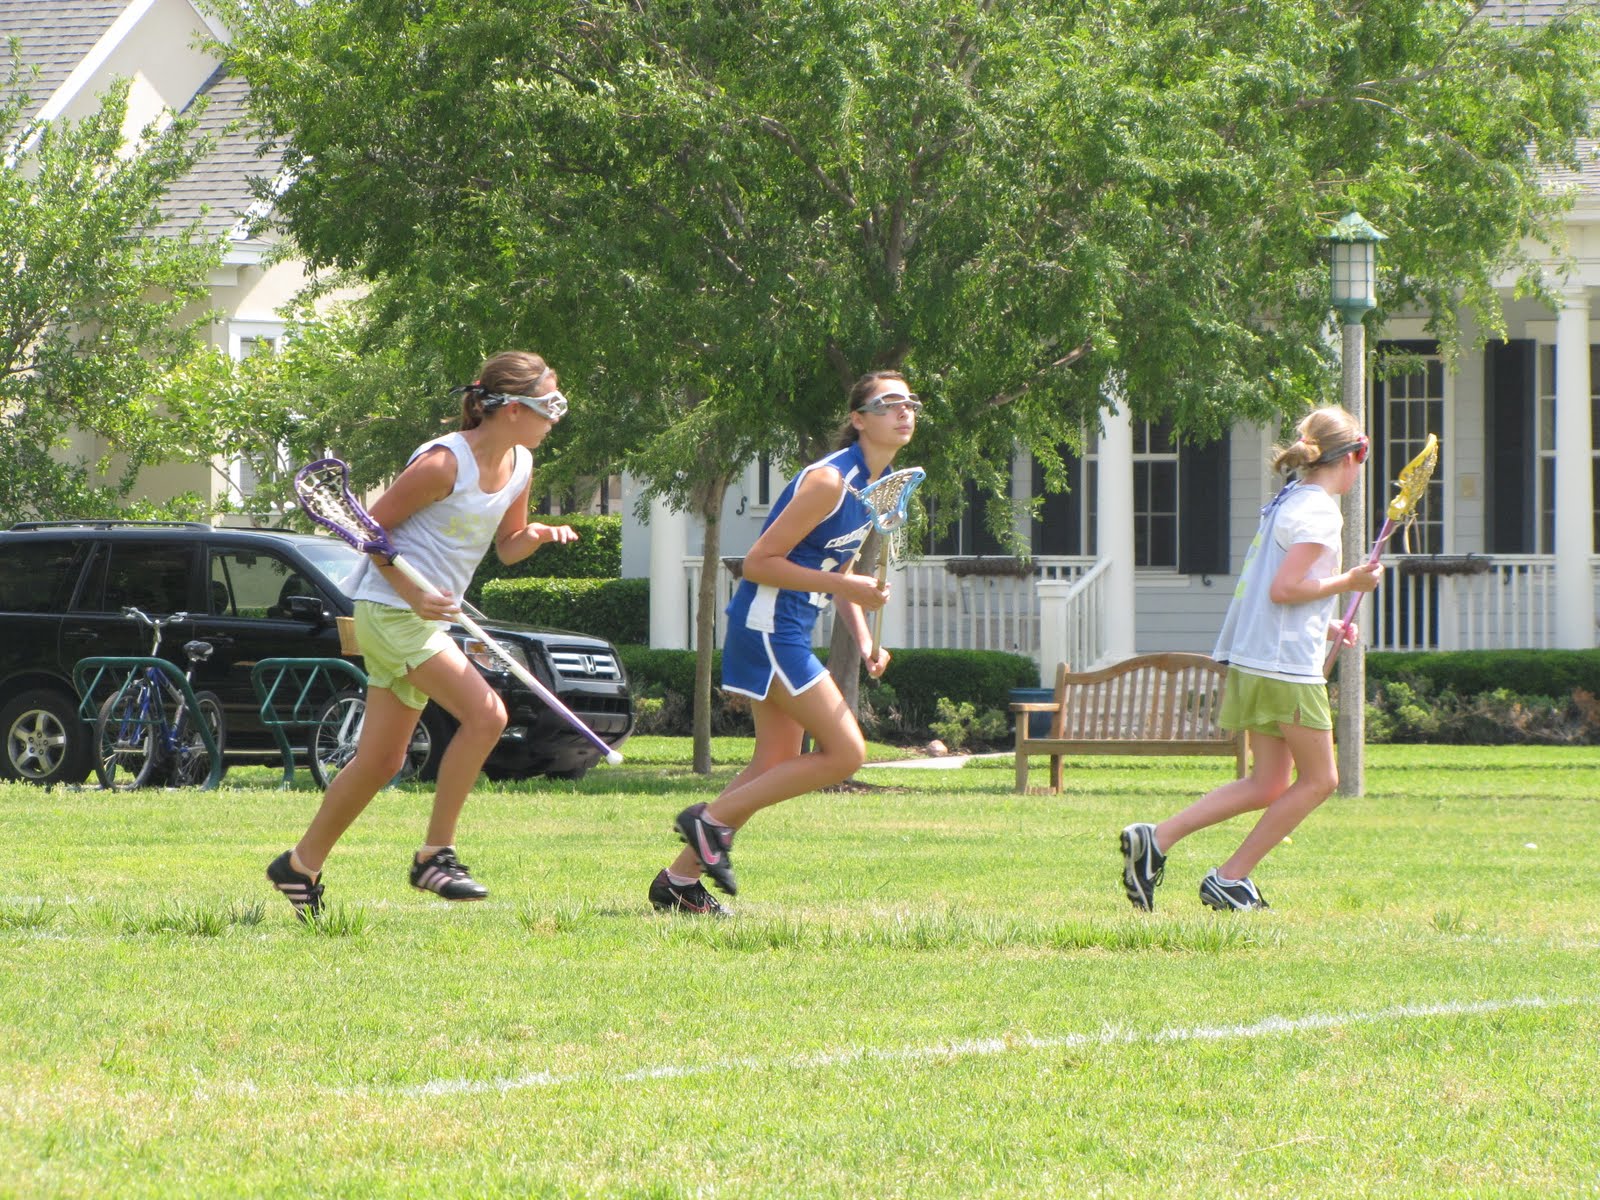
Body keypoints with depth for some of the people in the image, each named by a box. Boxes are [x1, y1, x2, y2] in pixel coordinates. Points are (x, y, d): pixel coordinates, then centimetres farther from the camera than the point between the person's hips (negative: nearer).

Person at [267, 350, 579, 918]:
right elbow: (371, 527, -12)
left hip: (427, 616, 9)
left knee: (381, 761, 12)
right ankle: (435, 854, -14)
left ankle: (302, 865, 24)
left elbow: (507, 547, 18)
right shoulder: (443, 463, -18)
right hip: (389, 609, -9)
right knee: (485, 713, -21)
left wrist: (535, 535, -4)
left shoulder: (519, 466, 6)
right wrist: (413, 594, -20)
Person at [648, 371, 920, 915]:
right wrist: (844, 585, -21)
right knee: (845, 753, -10)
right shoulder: (830, 481, -18)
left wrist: (864, 640, 7)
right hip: (767, 624, -10)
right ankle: (713, 819, -2)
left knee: (776, 763, 11)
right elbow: (758, 562, -19)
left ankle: (679, 879, 15)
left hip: (791, 632, 10)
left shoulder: (882, 485, 11)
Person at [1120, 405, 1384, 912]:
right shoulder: (1318, 510, -12)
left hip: (1250, 657, 9)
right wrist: (1349, 582, -10)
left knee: (1267, 784, 12)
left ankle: (1156, 840, 1)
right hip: (1286, 666, -9)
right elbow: (1283, 588, -20)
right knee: (1318, 779, 3)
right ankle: (1229, 879, 3)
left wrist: (1326, 625, 18)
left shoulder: (1287, 500, 16)